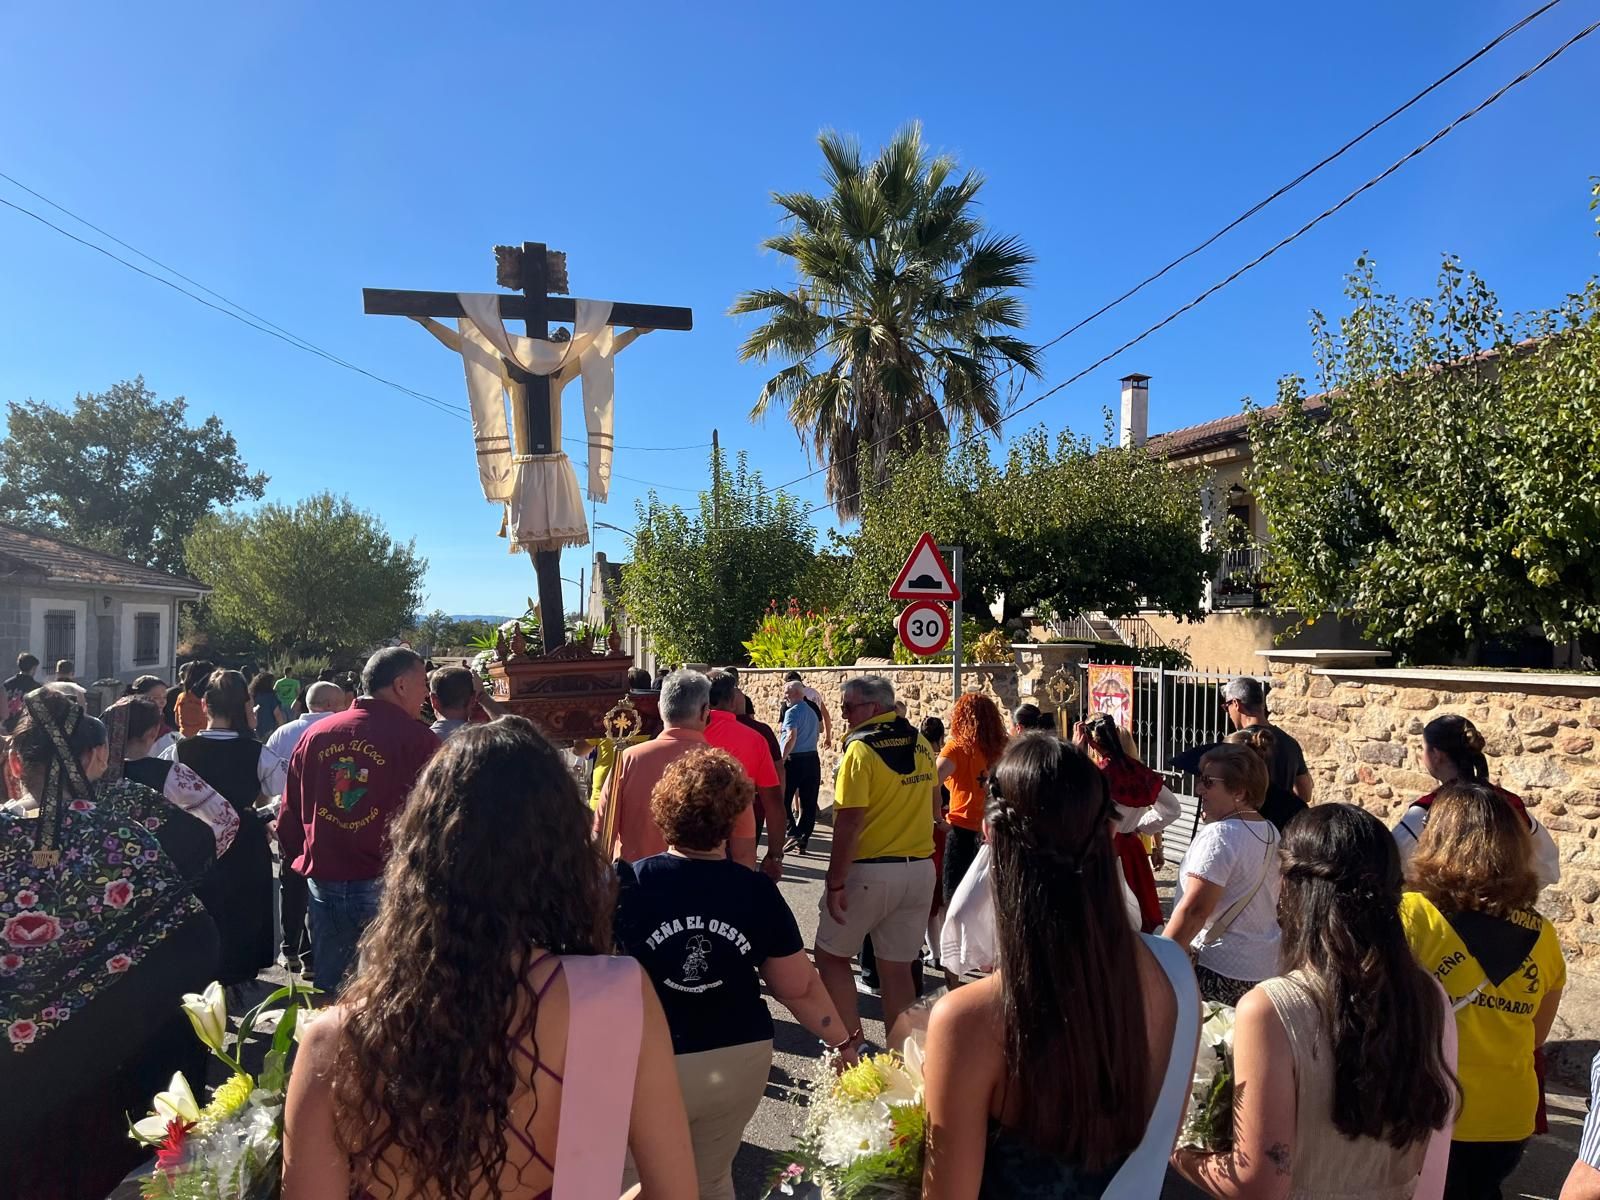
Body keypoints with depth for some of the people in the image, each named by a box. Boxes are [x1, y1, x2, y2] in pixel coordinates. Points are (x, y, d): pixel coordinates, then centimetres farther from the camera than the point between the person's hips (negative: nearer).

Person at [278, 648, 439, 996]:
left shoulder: (314, 734, 4)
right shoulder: (417, 740, -13)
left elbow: (290, 812, 10)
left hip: (324, 883, 5)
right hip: (387, 886, -5)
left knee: (328, 991, 17)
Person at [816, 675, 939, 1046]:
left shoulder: (861, 748, -15)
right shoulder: (922, 746, 6)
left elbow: (849, 823, -19)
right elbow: (933, 804, 16)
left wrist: (835, 883, -15)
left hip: (870, 871, -6)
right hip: (921, 869, 6)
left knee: (831, 954, 12)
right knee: (897, 966, 13)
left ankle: (853, 1042, 11)